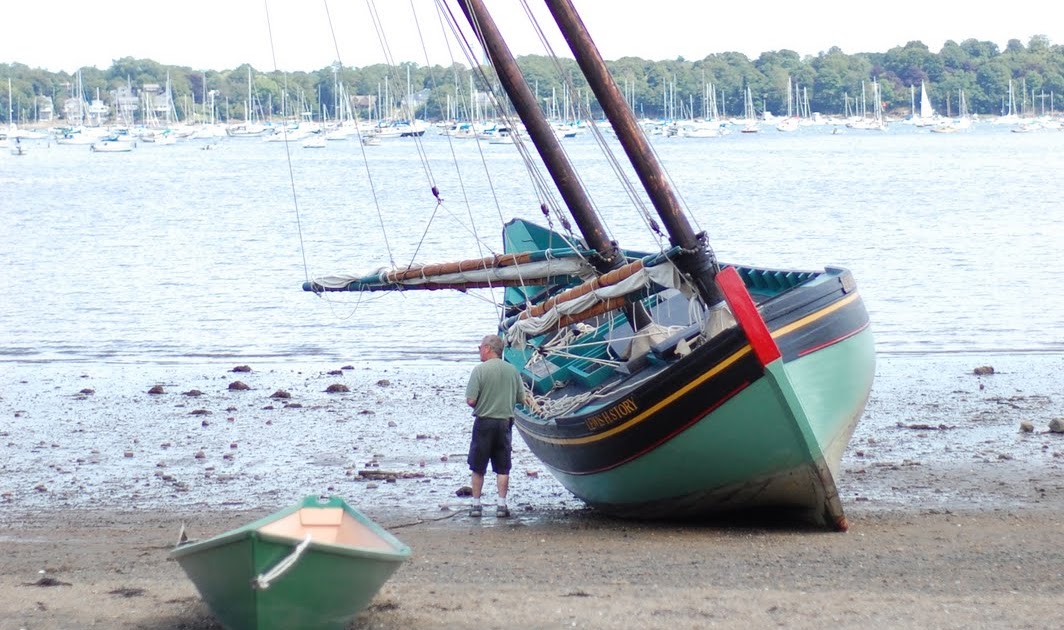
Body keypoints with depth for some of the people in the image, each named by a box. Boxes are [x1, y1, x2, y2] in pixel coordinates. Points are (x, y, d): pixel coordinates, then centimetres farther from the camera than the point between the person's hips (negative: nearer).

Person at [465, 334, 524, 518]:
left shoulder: (480, 370, -12)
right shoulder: (512, 370, 1)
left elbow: (471, 400, -15)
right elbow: (521, 398, 4)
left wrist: (482, 405, 7)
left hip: (484, 422, -3)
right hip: (505, 422, 3)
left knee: (478, 468, 8)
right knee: (502, 468, 8)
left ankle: (476, 504, 11)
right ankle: (501, 505, 6)